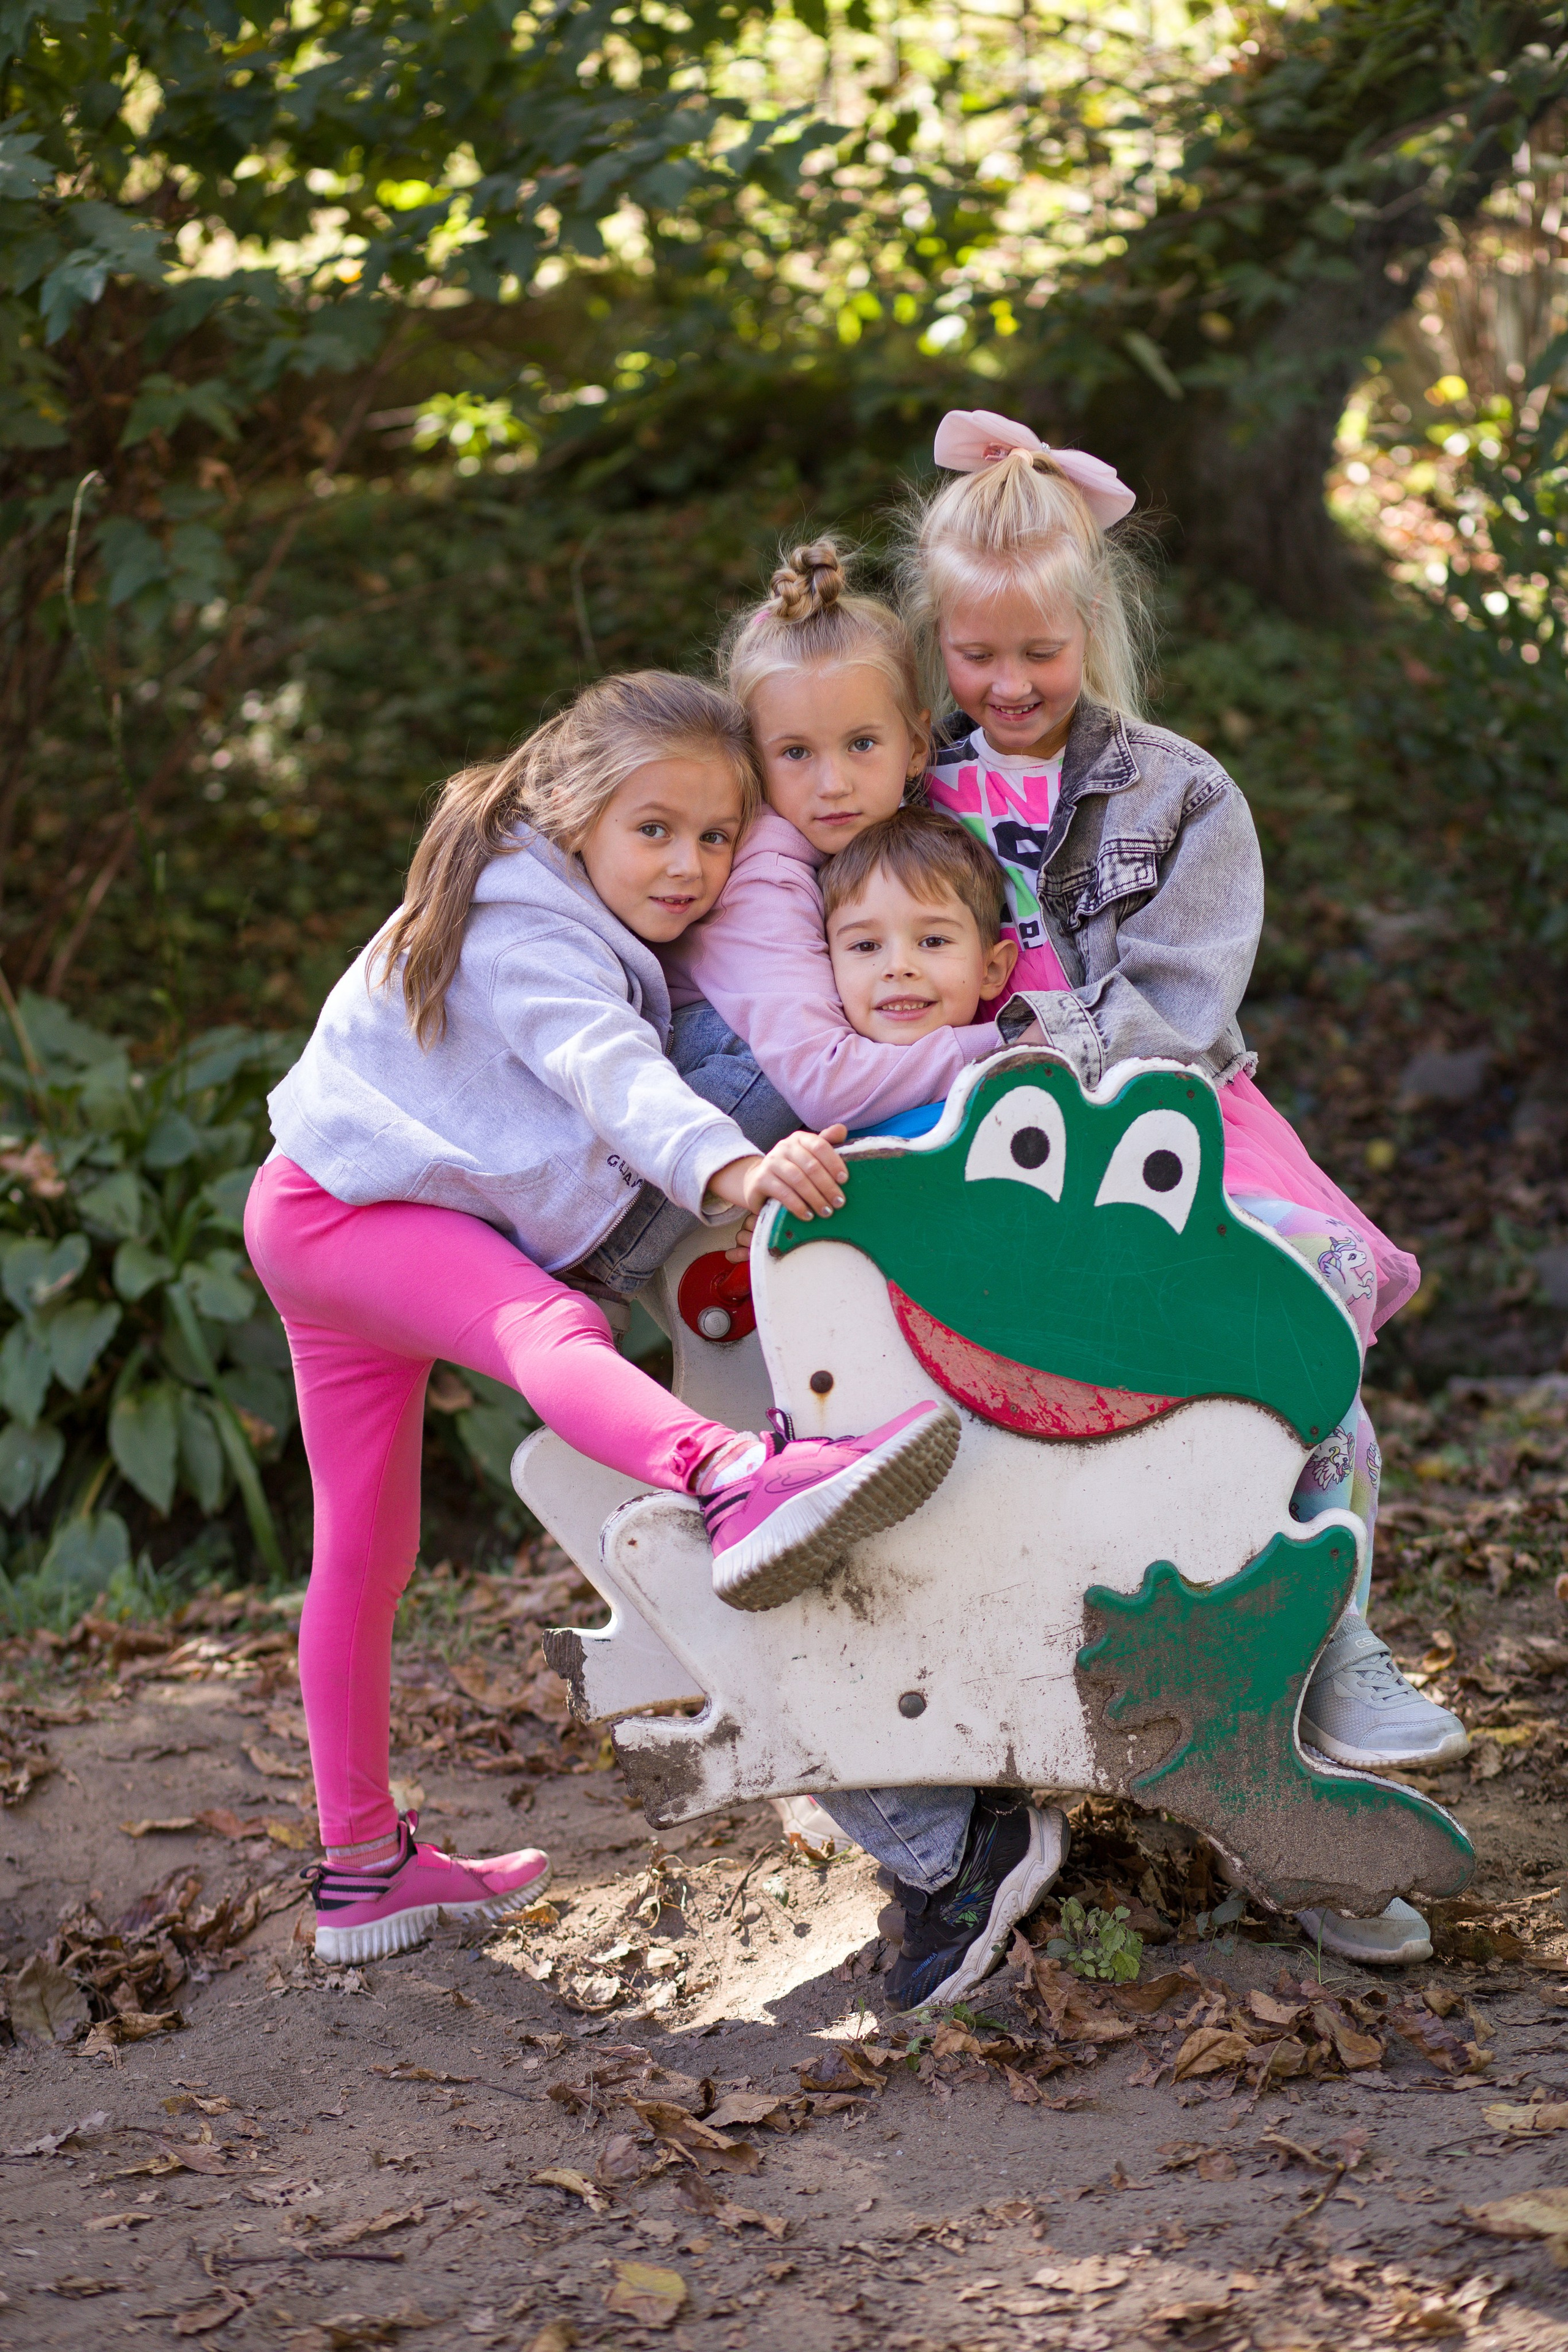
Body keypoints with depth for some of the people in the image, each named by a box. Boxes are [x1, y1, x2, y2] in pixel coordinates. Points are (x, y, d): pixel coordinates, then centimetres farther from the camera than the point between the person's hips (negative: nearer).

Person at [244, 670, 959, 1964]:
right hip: (341, 1211, -10)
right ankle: (735, 1488, -66)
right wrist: (730, 1170, -56)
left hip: (344, 1220, 10)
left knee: (365, 1552, 13)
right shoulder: (526, 935, -22)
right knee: (547, 1329, -36)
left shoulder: (578, 924, 8)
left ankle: (362, 1863, 21)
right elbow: (610, 1076, -39)